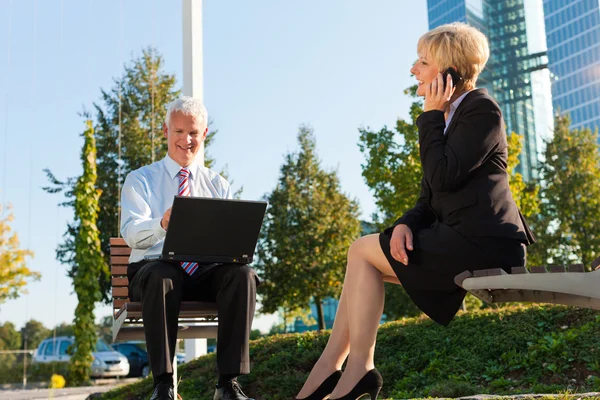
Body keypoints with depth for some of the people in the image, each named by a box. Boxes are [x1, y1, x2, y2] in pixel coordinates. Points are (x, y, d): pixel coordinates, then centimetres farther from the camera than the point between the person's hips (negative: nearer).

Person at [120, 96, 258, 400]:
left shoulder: (217, 184, 18)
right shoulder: (140, 180, 10)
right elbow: (131, 233, -8)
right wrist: (161, 224, -32)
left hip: (207, 271, 2)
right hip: (154, 267, -2)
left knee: (243, 274, -30)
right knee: (161, 277, -38)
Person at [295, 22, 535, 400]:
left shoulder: (482, 110, -8)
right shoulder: (448, 115, 19)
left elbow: (444, 177, -22)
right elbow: (431, 199, 14)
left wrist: (431, 115, -10)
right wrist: (406, 224, -7)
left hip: (484, 242, -9)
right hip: (465, 239, 9)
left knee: (363, 250, -9)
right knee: (364, 260, 2)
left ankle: (358, 368, -4)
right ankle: (329, 369, -1)